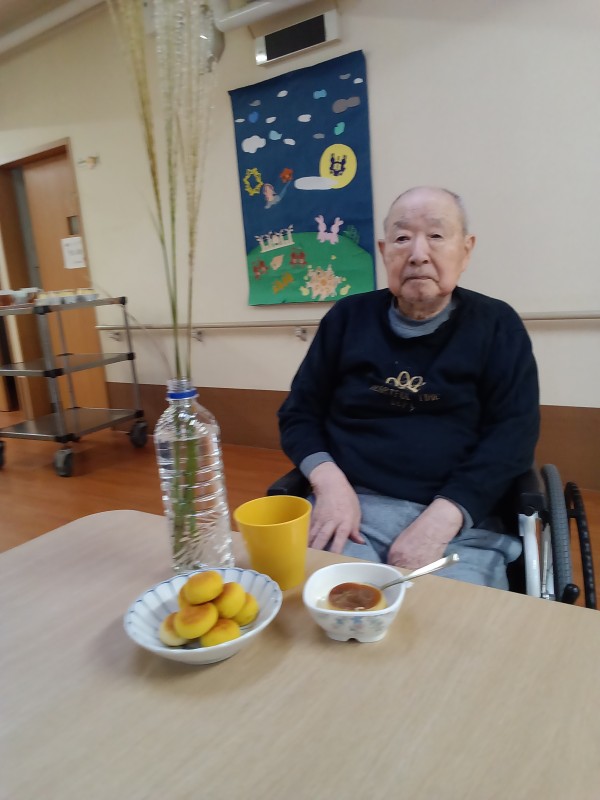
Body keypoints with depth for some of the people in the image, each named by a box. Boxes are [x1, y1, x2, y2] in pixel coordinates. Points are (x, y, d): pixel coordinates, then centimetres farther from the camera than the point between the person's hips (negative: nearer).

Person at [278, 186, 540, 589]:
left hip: (459, 520, 0)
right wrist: (329, 481, -9)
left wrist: (442, 517, -17)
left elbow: (512, 434, -3)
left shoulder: (497, 325, 5)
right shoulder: (347, 317, 10)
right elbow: (299, 414, 11)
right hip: (352, 505, 1)